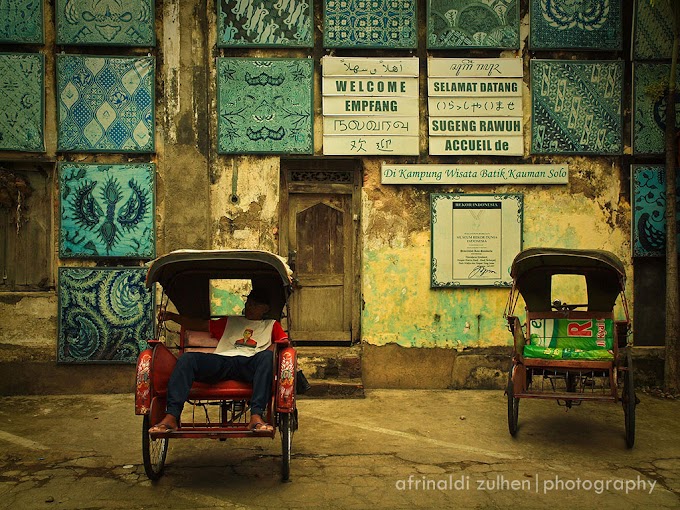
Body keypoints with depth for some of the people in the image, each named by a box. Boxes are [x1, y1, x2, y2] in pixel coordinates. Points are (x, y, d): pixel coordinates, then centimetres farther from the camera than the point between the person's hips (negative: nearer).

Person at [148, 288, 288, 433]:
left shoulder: (271, 325, 30)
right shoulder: (230, 322, 36)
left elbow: (285, 342, 13)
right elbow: (200, 324, 31)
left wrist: (272, 349, -8)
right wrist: (172, 316, 20)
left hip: (250, 364, -2)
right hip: (222, 361, 2)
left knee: (267, 357, -36)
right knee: (186, 359, -23)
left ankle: (256, 416, -45)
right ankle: (171, 417, -33)